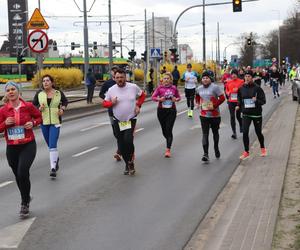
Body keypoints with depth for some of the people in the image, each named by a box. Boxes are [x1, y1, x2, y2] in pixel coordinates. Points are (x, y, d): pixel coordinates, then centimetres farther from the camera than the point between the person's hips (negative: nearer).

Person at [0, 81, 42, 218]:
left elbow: (39, 117, 11)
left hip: (28, 146, -3)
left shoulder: (28, 106, -4)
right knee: (18, 176, 14)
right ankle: (26, 198, 40)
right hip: (11, 148, 3)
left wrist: (33, 123, -9)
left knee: (22, 173, -18)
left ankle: (24, 203, -1)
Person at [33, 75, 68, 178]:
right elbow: (33, 105, 6)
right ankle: (56, 158, 45)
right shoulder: (39, 93, -1)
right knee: (49, 145, 16)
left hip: (55, 122, -3)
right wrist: (39, 108, -14)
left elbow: (65, 101, 16)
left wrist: (62, 109, -1)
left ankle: (53, 168, -12)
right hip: (44, 122, 3)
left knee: (52, 145, -14)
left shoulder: (58, 93, -2)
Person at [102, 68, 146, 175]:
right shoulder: (111, 90, -3)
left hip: (131, 119, -2)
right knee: (121, 145, 7)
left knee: (128, 140, -22)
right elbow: (104, 103, 5)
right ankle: (127, 164, 25)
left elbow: (142, 95, 13)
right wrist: (112, 103, -16)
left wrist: (138, 105, -1)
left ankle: (131, 161, -1)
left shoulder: (133, 87, -4)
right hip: (118, 121, 2)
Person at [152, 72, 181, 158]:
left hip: (171, 111, -1)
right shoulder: (160, 88, -2)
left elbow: (178, 97, 12)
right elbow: (153, 97, -1)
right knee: (164, 130, 11)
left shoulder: (174, 88, 0)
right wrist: (159, 99, -19)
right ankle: (169, 141, 42)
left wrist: (176, 99, -10)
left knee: (169, 130, -9)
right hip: (161, 111, 1)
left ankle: (168, 150, -9)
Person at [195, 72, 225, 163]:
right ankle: (206, 154, -11)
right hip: (204, 115, 3)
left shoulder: (215, 87, -11)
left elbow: (222, 98, -14)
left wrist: (214, 106, -18)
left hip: (215, 115, -3)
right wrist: (198, 103, 11)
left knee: (215, 132, 17)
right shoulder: (199, 89, 5)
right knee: (205, 134, -7)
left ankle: (216, 148, 40)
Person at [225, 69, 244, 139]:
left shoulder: (241, 81, -3)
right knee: (232, 117, -2)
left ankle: (241, 125, 40)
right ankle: (234, 132, 2)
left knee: (238, 116, 6)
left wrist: (238, 89, -17)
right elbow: (226, 90, 18)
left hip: (238, 101, -2)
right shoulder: (229, 82, 7)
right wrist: (227, 93, -3)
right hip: (231, 102, 2)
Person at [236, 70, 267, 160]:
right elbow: (239, 99, 18)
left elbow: (263, 101, -8)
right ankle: (246, 152, 3)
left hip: (257, 114, -2)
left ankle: (262, 148, 36)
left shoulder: (257, 88, -10)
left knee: (258, 132, 10)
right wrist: (239, 106, 0)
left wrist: (256, 100, -27)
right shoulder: (241, 89, 1)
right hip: (246, 114, 2)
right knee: (245, 132, -9)